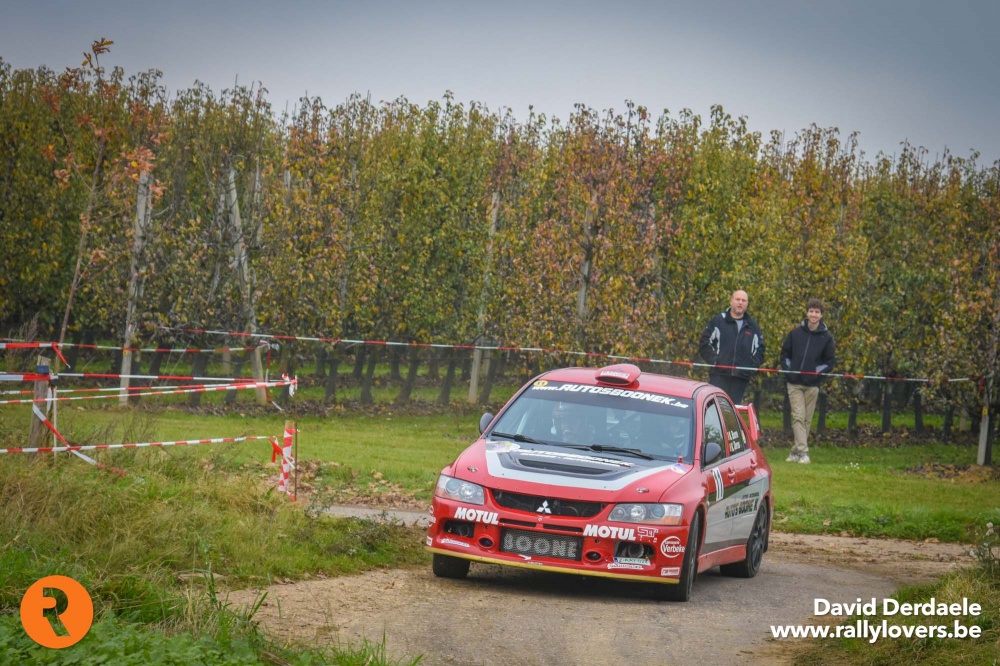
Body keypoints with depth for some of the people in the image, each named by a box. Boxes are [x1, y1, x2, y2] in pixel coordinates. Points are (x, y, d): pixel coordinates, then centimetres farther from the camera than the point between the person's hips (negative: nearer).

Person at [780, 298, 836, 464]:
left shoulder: (826, 338, 3)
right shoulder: (795, 333, 5)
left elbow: (829, 363, 6)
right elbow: (785, 354, 12)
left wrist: (816, 372, -9)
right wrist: (788, 371, -1)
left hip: (812, 385, 1)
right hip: (795, 383, -1)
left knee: (807, 420, 5)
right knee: (798, 417, -10)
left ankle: (796, 451, 14)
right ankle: (802, 452, -16)